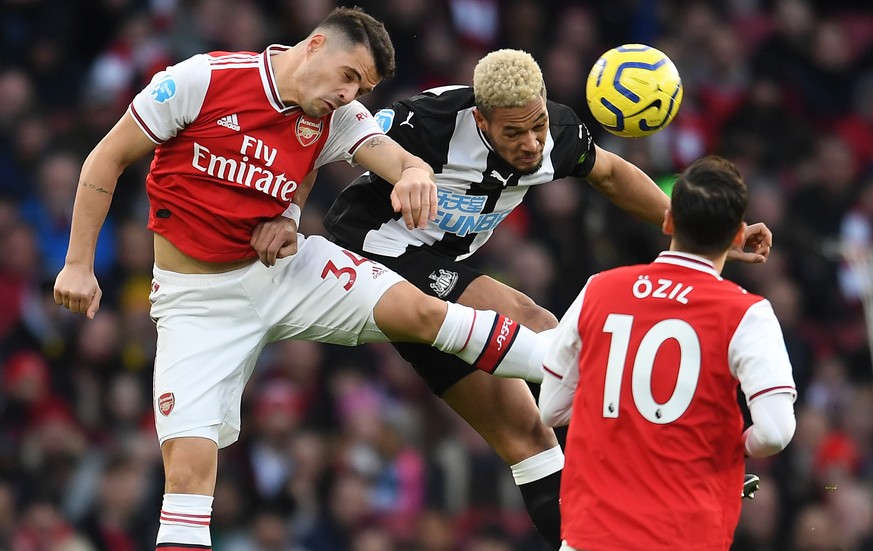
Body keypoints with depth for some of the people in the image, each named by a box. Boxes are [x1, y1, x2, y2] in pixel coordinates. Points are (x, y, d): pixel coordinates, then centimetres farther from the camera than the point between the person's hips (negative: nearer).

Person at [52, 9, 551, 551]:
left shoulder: (338, 118, -4)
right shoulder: (205, 80, -15)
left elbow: (394, 156, -21)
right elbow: (107, 160, -7)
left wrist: (415, 173, -47)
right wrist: (79, 264, -9)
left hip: (285, 267, 3)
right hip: (199, 298, -3)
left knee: (419, 309, -16)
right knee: (188, 462, -15)